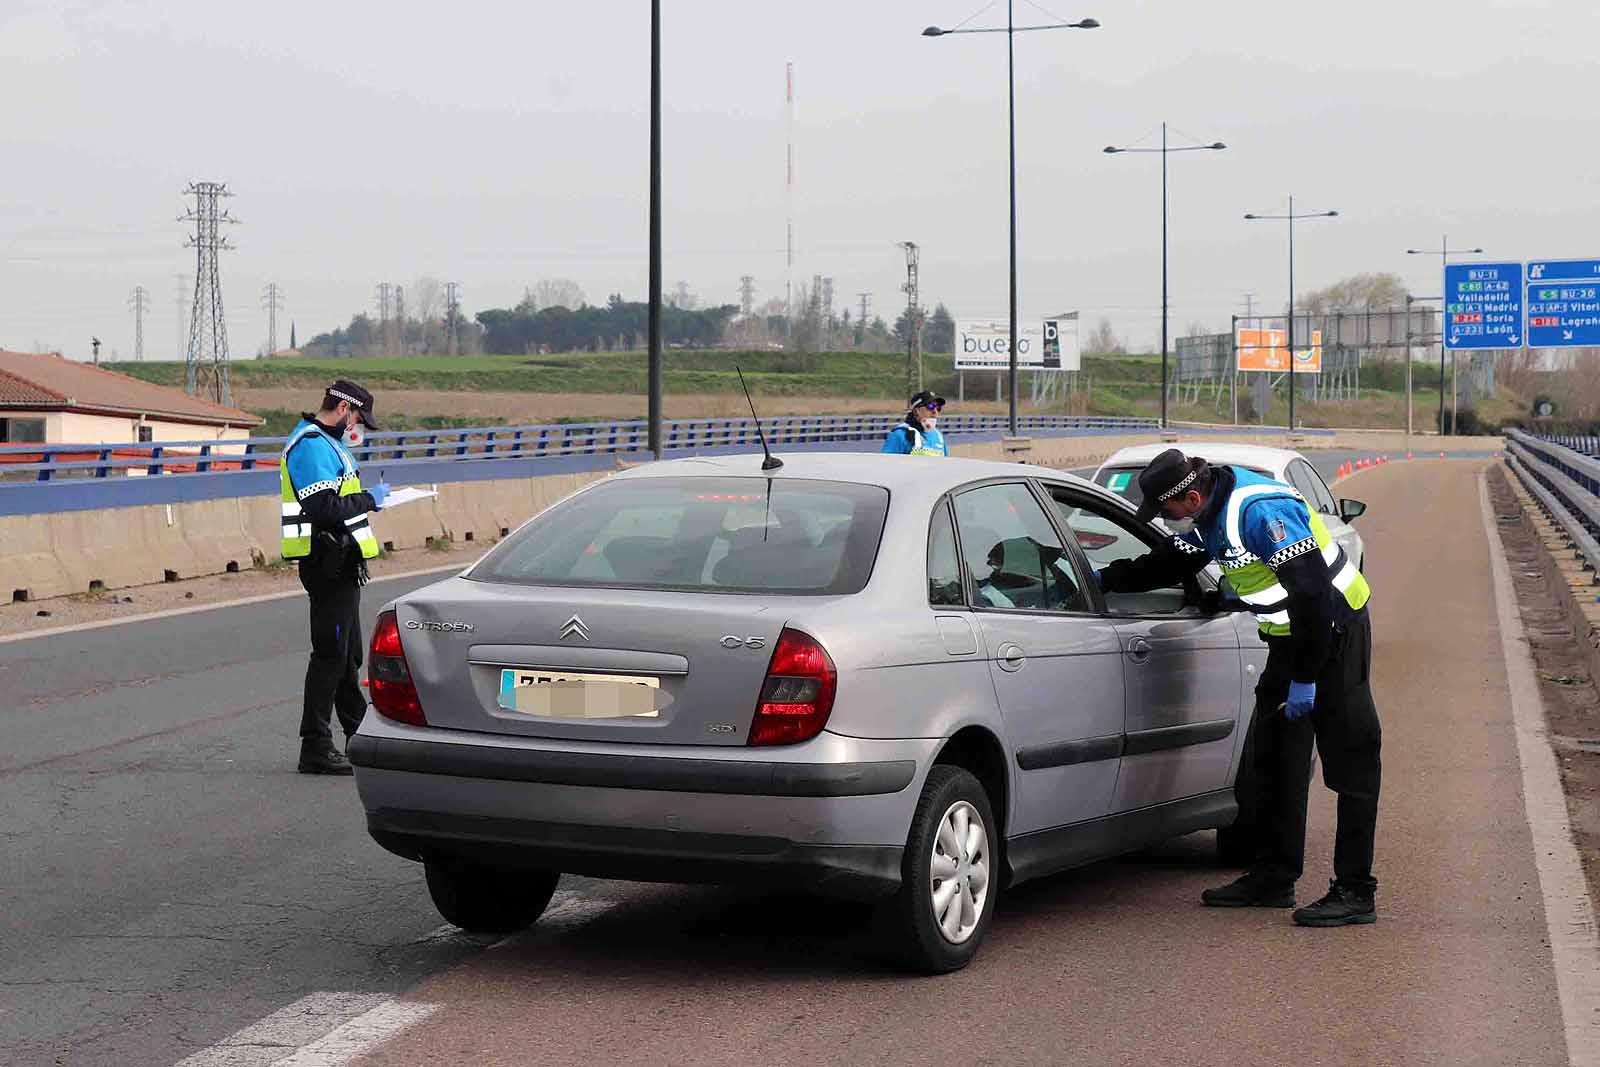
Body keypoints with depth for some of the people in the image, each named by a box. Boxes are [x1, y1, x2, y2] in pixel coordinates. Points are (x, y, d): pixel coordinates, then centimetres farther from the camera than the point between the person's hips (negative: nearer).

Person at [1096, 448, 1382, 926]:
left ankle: (1355, 892, -7)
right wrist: (1104, 579, 16)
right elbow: (1166, 564, 22)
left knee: (1350, 764, -7)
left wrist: (1305, 678, -25)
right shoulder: (1210, 515, 3)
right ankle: (1273, 878, 22)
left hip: (1334, 631, -10)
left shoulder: (1261, 511, -27)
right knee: (1276, 761, 13)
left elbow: (1312, 592, -28)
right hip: (1290, 636, 10)